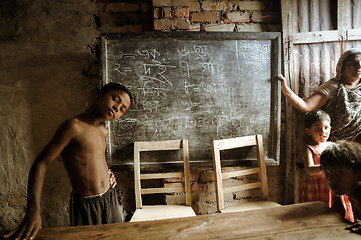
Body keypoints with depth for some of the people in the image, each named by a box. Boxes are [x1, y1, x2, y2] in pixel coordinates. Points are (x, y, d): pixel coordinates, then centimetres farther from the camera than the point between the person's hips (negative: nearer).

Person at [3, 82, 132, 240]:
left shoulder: (103, 132, 4)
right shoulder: (73, 125, -19)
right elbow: (41, 164, -22)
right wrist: (33, 212, -29)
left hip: (110, 198, 7)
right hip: (85, 205, -7)